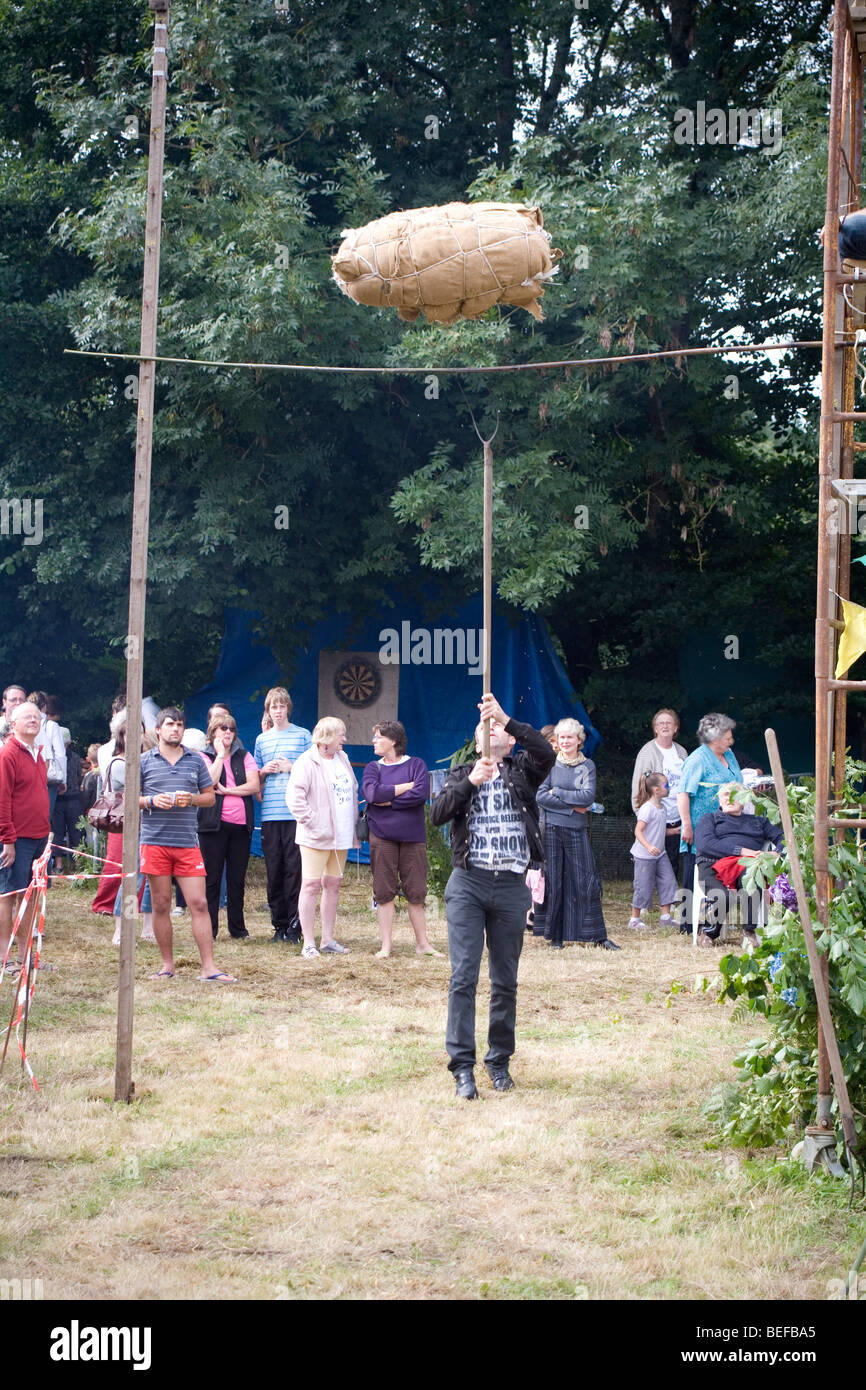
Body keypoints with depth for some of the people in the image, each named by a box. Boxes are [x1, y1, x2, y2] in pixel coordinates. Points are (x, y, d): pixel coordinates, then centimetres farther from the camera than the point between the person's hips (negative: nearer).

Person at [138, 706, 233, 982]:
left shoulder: (196, 761, 11)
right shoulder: (145, 761, 6)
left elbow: (210, 796, 15)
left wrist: (192, 799, -6)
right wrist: (151, 801, -11)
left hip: (187, 843, 1)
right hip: (155, 842, -1)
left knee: (199, 903, -5)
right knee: (161, 904, 4)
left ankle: (208, 967, -4)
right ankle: (167, 965, 15)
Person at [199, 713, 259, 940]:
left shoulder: (244, 757, 12)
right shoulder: (205, 757, 5)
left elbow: (254, 785, -2)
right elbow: (209, 782, -15)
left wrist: (226, 790, -10)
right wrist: (220, 754, -10)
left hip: (241, 825, 3)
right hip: (214, 824, -3)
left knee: (237, 878, 6)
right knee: (212, 878, -2)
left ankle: (237, 928, 13)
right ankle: (209, 929, 2)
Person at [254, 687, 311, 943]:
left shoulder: (303, 735, 7)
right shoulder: (262, 739, 17)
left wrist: (291, 767, -7)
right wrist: (264, 770, 2)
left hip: (296, 813, -3)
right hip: (270, 814, 3)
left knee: (294, 868, -7)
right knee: (274, 869, 2)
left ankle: (294, 925, -2)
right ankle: (279, 924, 9)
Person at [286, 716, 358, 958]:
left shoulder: (342, 759, 14)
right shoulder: (307, 762, -11)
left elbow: (352, 791, 23)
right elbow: (294, 797, -18)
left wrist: (353, 824, 15)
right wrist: (310, 821, -19)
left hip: (340, 837, 8)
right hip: (316, 838, -8)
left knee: (333, 884, 11)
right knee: (311, 885, -6)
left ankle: (328, 940, 17)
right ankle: (308, 943, -4)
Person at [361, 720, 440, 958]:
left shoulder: (416, 765, 5)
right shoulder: (373, 768, 10)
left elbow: (421, 794, -12)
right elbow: (372, 793, -10)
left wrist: (388, 801, -10)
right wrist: (406, 787, -8)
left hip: (412, 837, -1)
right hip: (382, 838, 1)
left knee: (416, 892, 2)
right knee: (384, 892, 1)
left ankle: (422, 943, 11)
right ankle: (386, 945, 6)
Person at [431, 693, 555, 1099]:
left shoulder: (522, 772, 10)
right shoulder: (461, 776, 13)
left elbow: (546, 753, -11)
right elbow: (437, 814, -3)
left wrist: (508, 720, -19)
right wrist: (471, 781, -13)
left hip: (511, 886, 1)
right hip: (468, 883, -1)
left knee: (506, 981, 7)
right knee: (463, 976, -8)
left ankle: (499, 1060, 18)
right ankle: (462, 1065, -7)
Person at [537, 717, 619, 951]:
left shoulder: (587, 765, 7)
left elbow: (588, 796, -6)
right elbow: (541, 796, -6)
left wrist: (556, 792, -8)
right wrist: (572, 806, -10)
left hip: (577, 830, 1)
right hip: (552, 829, -1)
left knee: (586, 881, 0)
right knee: (553, 882, 1)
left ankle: (598, 936, 4)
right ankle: (555, 936, 9)